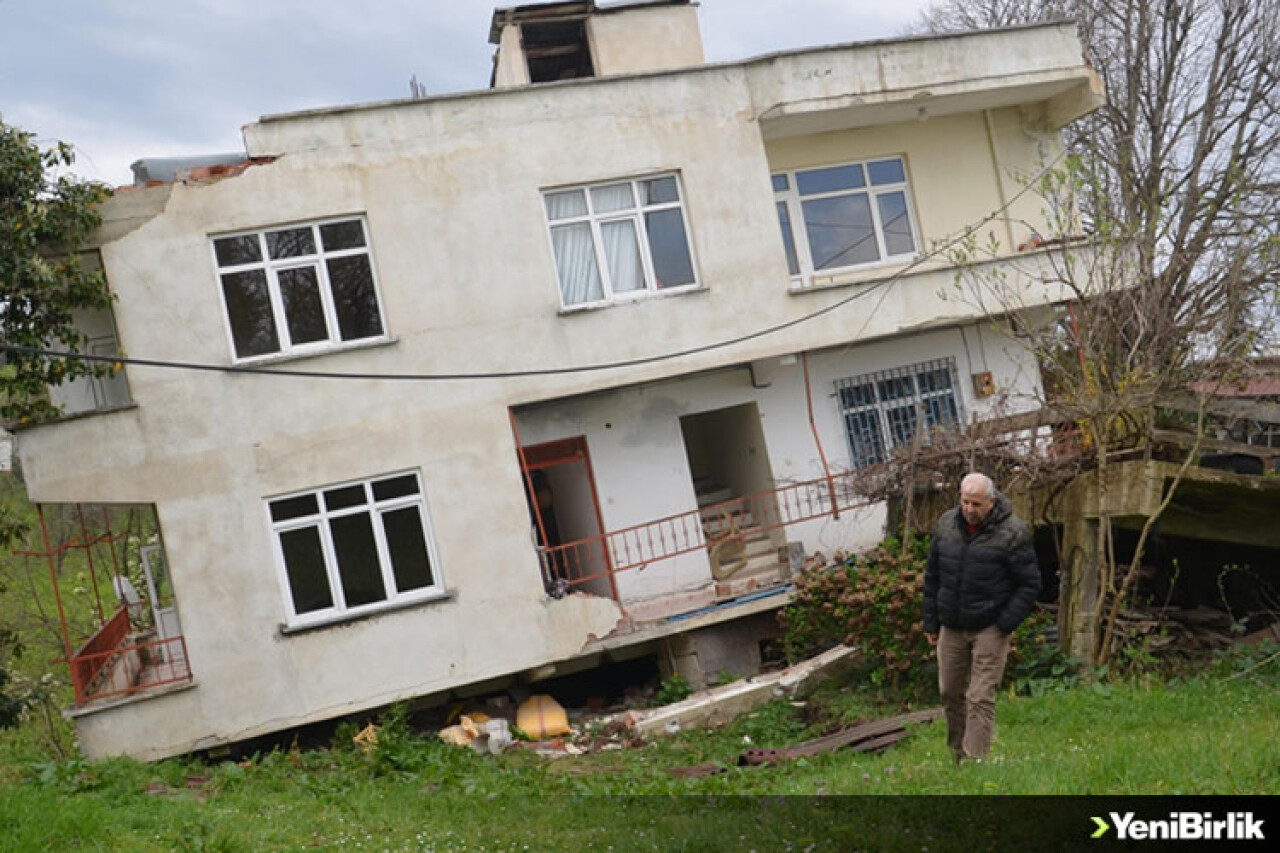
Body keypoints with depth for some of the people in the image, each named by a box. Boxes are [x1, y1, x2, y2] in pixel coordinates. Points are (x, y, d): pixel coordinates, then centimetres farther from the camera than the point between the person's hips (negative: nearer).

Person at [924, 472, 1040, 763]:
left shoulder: (1012, 533, -12)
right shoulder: (946, 524, 3)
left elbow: (1030, 584, -6)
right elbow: (932, 576, 12)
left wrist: (1005, 624, -12)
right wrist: (931, 622, 10)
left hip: (989, 628, -5)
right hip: (951, 627, 5)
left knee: (981, 698, -7)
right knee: (950, 693, 13)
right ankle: (958, 755, 29)